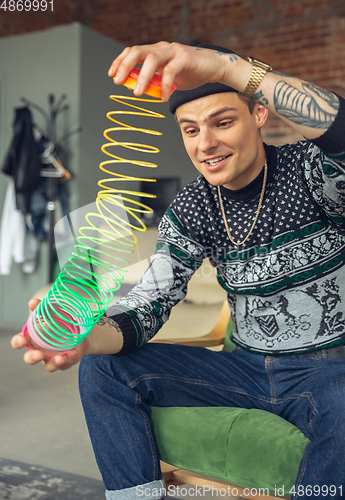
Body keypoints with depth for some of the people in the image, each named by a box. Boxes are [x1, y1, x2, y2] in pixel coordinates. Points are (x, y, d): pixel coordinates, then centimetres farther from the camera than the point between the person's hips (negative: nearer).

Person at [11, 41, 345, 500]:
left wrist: (227, 65, -45)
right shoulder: (189, 211, 0)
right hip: (245, 367, 5)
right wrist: (85, 338, -27)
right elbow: (149, 304, -5)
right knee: (103, 368, -6)